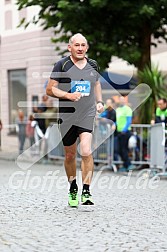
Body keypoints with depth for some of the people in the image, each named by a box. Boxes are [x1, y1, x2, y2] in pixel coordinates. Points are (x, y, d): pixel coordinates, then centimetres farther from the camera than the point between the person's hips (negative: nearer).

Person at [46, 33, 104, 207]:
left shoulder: (93, 65, 8)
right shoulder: (62, 65, -3)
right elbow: (49, 89, -3)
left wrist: (99, 102, 14)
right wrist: (68, 95, -17)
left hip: (88, 115, 1)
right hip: (67, 115, -1)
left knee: (86, 151, -18)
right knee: (70, 155, 10)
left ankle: (86, 192, -13)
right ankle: (73, 189, 31)